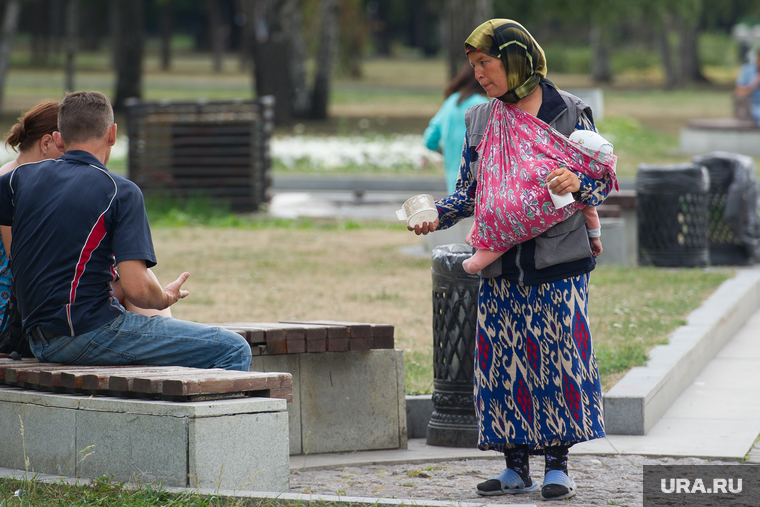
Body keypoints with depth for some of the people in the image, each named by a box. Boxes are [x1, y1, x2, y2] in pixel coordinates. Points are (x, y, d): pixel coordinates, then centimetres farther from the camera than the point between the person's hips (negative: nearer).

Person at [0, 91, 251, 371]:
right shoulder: (121, 192, -9)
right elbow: (137, 288, -17)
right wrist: (166, 298, 7)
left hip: (38, 342, 8)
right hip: (89, 334, -8)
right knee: (233, 350, -4)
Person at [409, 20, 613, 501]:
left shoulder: (570, 113, 0)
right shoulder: (479, 120, 13)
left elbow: (603, 180, 0)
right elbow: (469, 191, 15)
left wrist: (577, 184, -22)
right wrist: (436, 215, -4)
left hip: (557, 258, -4)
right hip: (501, 261, 4)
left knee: (559, 354, -5)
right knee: (502, 360, 0)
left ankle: (558, 465, 4)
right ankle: (517, 466, 8)